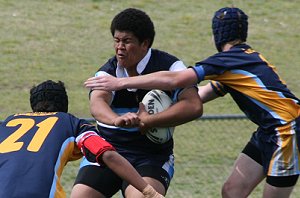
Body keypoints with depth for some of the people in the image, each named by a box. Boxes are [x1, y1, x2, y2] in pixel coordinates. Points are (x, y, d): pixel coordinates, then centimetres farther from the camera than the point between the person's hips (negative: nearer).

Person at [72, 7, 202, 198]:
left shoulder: (169, 66, -7)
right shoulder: (108, 72, -2)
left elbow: (194, 106, -20)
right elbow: (97, 103, -24)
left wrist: (147, 121, -24)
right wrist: (116, 120, -48)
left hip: (153, 154, -3)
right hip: (108, 149, 3)